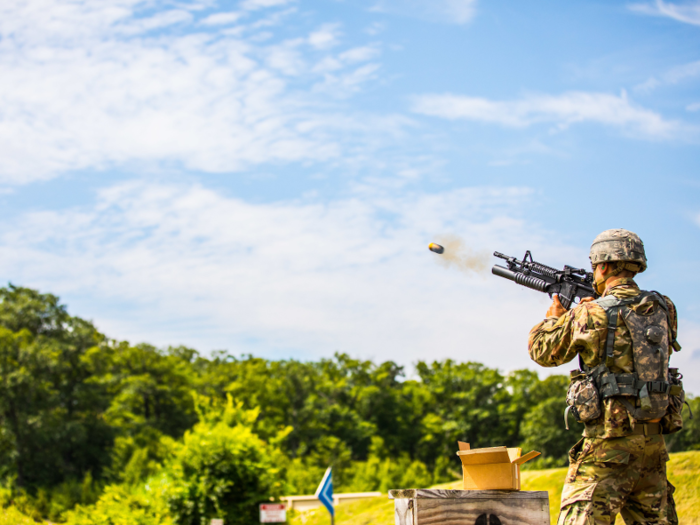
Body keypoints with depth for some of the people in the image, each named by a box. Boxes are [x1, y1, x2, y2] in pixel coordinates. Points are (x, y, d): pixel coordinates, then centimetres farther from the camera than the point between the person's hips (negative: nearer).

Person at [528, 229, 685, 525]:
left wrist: (554, 317, 23)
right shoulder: (662, 309, 7)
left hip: (611, 438, -6)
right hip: (654, 438, 6)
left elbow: (543, 351, 5)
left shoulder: (591, 314, -9)